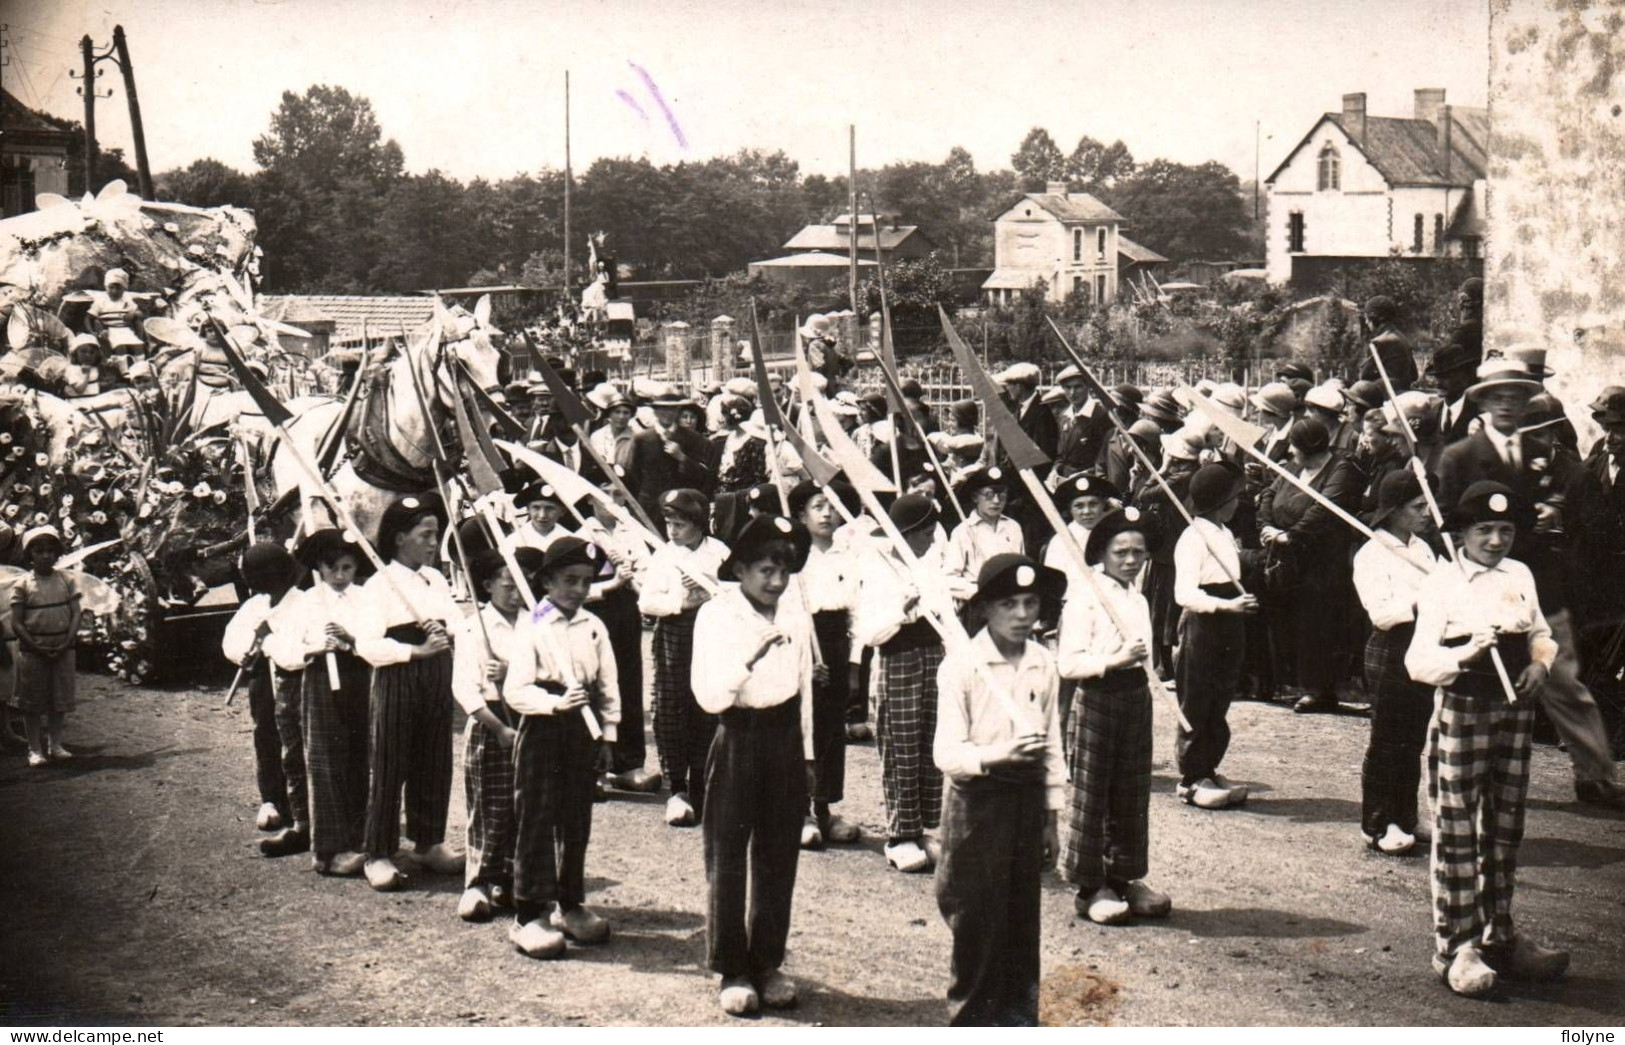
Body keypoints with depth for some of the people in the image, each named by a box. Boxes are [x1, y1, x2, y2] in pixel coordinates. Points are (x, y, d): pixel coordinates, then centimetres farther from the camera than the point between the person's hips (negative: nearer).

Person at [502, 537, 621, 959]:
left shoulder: (593, 627, 7)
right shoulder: (529, 627, -8)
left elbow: (608, 685, 12)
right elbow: (516, 690, -16)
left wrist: (607, 733, 8)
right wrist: (556, 703, -29)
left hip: (581, 728, 5)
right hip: (541, 729, -5)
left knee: (577, 820, 13)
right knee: (535, 821, -2)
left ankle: (571, 904, 26)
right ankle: (529, 914, 4)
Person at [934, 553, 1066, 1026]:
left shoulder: (1043, 665, 4)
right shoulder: (960, 666, -12)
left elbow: (1052, 744, 12)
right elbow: (947, 751, -17)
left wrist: (1051, 813, 13)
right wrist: (996, 756, -34)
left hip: (1027, 794, 5)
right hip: (976, 797, -5)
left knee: (1024, 911, 11)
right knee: (977, 916, 1)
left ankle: (1018, 1012, 26)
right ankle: (971, 1014, 16)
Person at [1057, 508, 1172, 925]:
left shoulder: (1139, 601, 14)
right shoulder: (1085, 598, -11)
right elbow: (1068, 663, -17)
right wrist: (1114, 661, -25)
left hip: (1135, 698, 8)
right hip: (1096, 699, -7)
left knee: (1132, 795, 11)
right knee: (1089, 795, -1)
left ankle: (1125, 878, 21)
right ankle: (1090, 887, 6)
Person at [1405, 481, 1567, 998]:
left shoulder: (1520, 576, 8)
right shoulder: (1442, 585, -7)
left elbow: (1541, 634, 20)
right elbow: (1418, 661, -11)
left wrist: (1540, 663, -1)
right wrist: (1466, 653, -28)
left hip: (1515, 709, 5)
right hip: (1461, 709, -5)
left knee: (1505, 828, 13)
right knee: (1456, 832, -3)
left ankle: (1499, 937, 25)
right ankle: (1454, 947, 5)